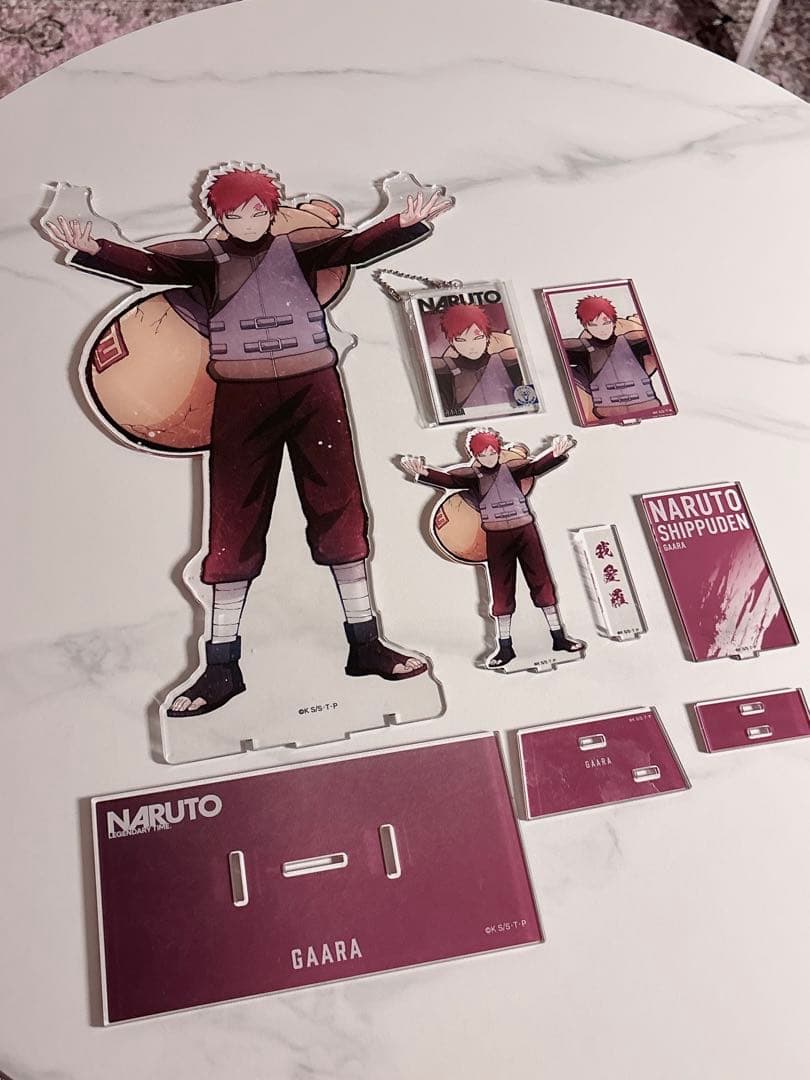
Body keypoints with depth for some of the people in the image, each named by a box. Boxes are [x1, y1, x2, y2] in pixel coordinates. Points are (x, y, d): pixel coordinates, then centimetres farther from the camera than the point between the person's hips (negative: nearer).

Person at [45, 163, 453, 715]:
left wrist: (407, 224, -25)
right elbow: (146, 266, -9)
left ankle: (365, 644, 15)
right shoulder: (203, 257, 6)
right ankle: (222, 665, 10)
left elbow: (358, 246, -7)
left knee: (340, 511, 4)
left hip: (314, 390, 1)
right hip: (242, 398, 0)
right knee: (235, 525, 2)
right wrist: (92, 250, -29)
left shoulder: (299, 247, 7)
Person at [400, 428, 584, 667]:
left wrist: (557, 454, -37)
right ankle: (505, 647, 15)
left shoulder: (511, 468, 1)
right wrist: (423, 473, -40)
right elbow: (446, 479, -18)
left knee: (542, 583, 7)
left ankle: (559, 637, 19)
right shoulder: (470, 475, -1)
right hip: (496, 537, 0)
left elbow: (536, 466, -15)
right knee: (502, 592, 6)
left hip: (526, 531, 1)